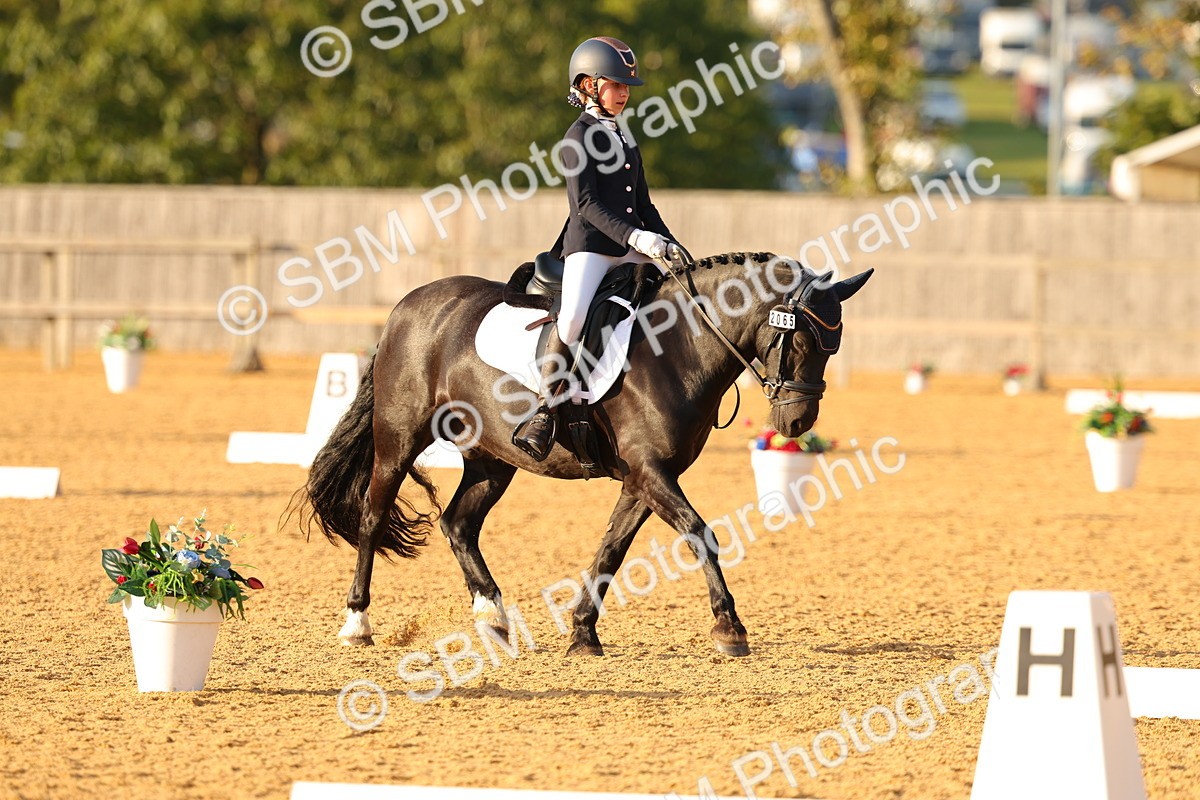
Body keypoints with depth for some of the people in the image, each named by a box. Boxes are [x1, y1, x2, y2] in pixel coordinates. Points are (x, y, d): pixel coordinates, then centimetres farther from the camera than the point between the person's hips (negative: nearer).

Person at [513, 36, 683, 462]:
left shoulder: (624, 138, 20)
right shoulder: (580, 136, -4)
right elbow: (586, 202, -14)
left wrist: (669, 246, 7)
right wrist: (634, 236, -24)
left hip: (631, 249, 8)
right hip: (589, 246, -8)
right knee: (573, 317, -28)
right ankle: (545, 411, -21)